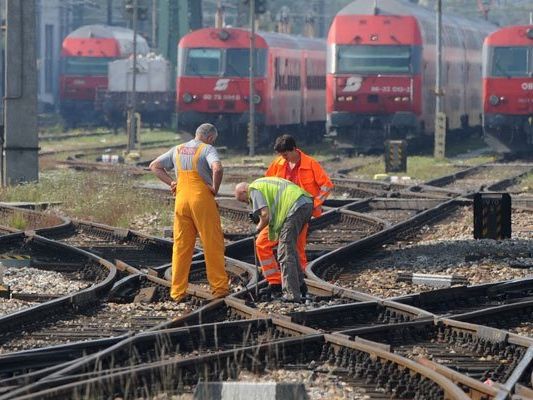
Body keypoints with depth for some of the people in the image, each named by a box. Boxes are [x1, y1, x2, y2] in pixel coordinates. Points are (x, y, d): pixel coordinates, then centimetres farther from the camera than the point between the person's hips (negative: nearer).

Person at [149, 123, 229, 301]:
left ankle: (178, 291, 7)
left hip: (181, 200, 5)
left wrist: (170, 182, 13)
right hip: (202, 199, -5)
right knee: (213, 245, 3)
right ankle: (219, 287, 4)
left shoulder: (177, 150, 16)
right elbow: (217, 168, -23)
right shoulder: (207, 149, -3)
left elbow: (154, 166, 21)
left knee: (181, 246, 8)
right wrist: (215, 188, -8)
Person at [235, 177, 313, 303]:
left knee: (285, 252, -5)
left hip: (295, 207, -10)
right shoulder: (264, 183, 31)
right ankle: (299, 285, 30)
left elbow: (265, 215, -9)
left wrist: (257, 229, 7)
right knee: (291, 248, 24)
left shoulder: (254, 189, 2)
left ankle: (291, 294, -7)